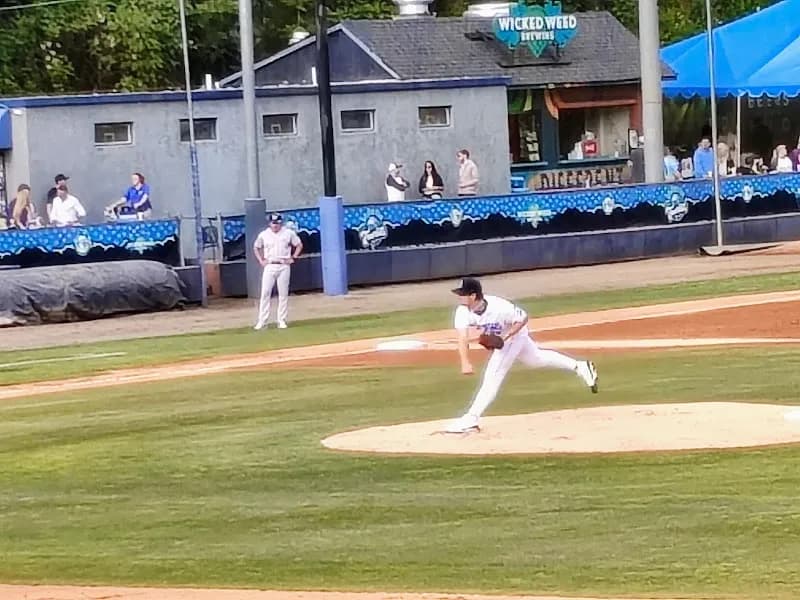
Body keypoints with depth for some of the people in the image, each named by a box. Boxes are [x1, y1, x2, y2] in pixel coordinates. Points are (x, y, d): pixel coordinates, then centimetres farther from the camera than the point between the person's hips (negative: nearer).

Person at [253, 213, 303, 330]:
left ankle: (282, 321, 9)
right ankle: (262, 321, -2)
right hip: (269, 267, 0)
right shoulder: (264, 235, 2)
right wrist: (261, 260, 6)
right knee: (265, 293, -4)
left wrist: (293, 258, 0)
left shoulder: (288, 233, -1)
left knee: (283, 294, 2)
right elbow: (256, 247, 17)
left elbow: (299, 245, 9)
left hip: (284, 267, 0)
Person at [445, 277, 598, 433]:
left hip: (514, 335, -6)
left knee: (493, 375, -15)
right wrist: (465, 363, -52)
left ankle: (472, 418, -12)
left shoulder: (499, 307, -39)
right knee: (536, 359, 24)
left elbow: (523, 318, -22)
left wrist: (505, 336, -33)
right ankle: (579, 367, 39)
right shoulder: (463, 312, -27)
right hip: (496, 338, 6)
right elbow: (463, 338, -37)